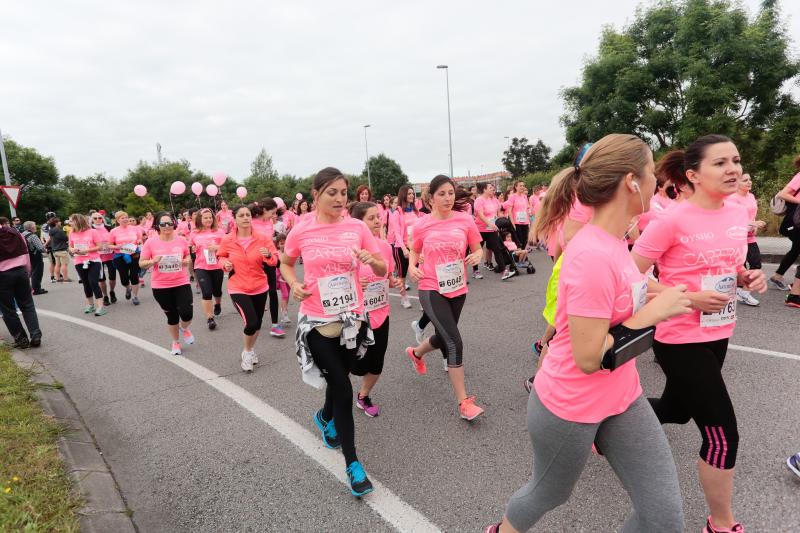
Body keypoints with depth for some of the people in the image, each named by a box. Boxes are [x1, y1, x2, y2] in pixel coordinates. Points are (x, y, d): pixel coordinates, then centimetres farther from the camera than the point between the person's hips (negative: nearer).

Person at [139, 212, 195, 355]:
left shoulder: (181, 240, -1)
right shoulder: (150, 243, -6)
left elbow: (188, 257, 14)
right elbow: (141, 263, -1)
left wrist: (187, 261, -9)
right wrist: (153, 261, -20)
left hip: (182, 283, 1)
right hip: (160, 286, -1)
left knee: (187, 314, -11)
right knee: (172, 316, 11)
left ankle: (184, 329, 27)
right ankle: (175, 342, 36)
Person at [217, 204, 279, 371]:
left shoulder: (262, 237, -9)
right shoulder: (227, 240, -9)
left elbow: (275, 260, -7)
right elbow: (221, 256, 11)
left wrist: (268, 255, -29)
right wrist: (225, 264, -10)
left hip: (260, 287, 3)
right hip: (238, 289, -2)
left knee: (257, 323, 17)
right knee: (251, 323, -16)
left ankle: (251, 349, 47)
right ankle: (247, 352, 15)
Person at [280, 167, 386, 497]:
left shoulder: (357, 227, -5)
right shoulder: (301, 232, -7)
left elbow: (383, 270, 0)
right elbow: (285, 264, 11)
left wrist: (372, 261, -23)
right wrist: (294, 284, -9)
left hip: (353, 318, 3)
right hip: (317, 321, -2)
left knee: (338, 380, 22)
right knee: (343, 391, -3)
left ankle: (325, 417, 56)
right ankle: (352, 463, 15)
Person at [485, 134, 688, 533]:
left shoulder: (610, 242, -1)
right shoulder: (593, 255, -29)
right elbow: (589, 359, -27)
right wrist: (654, 311, -22)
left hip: (621, 398, 8)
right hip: (569, 407, -7)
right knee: (549, 494, 20)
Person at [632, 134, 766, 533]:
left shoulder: (739, 215, 2)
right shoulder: (672, 220, -20)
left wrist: (747, 278, -4)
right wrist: (689, 298, -23)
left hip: (718, 336, 8)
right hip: (680, 341, -8)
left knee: (676, 410, 23)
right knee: (723, 434, 0)